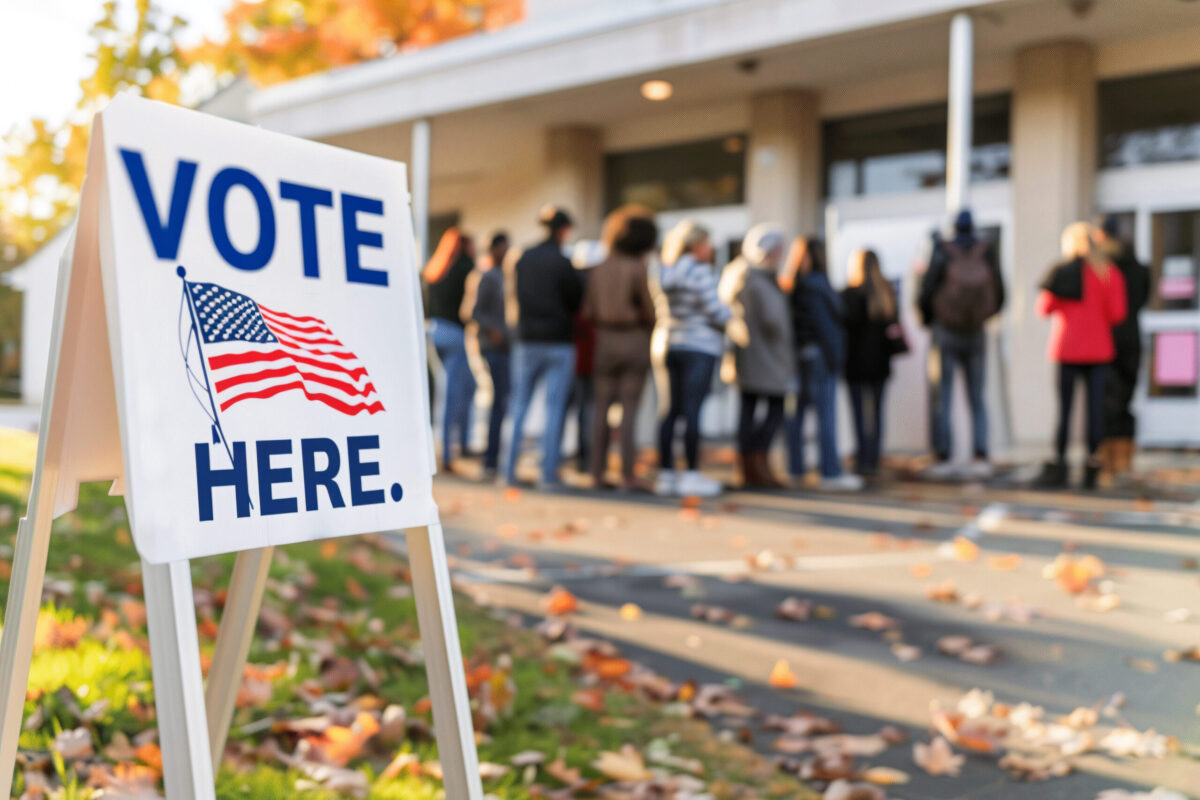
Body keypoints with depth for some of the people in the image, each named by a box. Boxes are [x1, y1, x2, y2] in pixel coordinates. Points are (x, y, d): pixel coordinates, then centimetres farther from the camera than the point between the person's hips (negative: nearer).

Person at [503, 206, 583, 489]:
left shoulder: (523, 259, 3)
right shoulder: (562, 263, -12)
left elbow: (514, 295, 10)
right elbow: (576, 301, -5)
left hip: (527, 341, 4)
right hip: (559, 342, -4)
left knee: (519, 405, 10)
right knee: (555, 407, 1)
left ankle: (510, 471, 10)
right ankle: (549, 473, 1)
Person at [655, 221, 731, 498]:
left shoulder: (667, 274, 11)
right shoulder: (700, 272, -13)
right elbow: (714, 310, -14)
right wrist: (732, 315, 6)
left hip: (673, 346, 8)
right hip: (700, 346, -8)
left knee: (673, 410, 9)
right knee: (693, 410, -7)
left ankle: (666, 473, 12)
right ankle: (691, 474, -5)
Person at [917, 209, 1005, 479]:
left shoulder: (942, 252, -12)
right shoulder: (986, 253, -5)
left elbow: (926, 293, -12)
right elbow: (999, 295, -1)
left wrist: (927, 320, 8)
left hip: (945, 333, -2)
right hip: (976, 335, 2)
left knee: (942, 398, 4)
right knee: (977, 398, 11)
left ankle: (944, 457, 1)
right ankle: (981, 456, 4)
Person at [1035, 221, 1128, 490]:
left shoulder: (1061, 272, -4)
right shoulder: (1109, 273, 2)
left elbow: (1044, 308, -3)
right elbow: (1117, 313, -3)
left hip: (1068, 349, -2)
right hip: (1099, 349, 2)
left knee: (1064, 407, 1)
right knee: (1095, 406, 2)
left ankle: (1058, 465, 2)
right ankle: (1092, 466, 2)